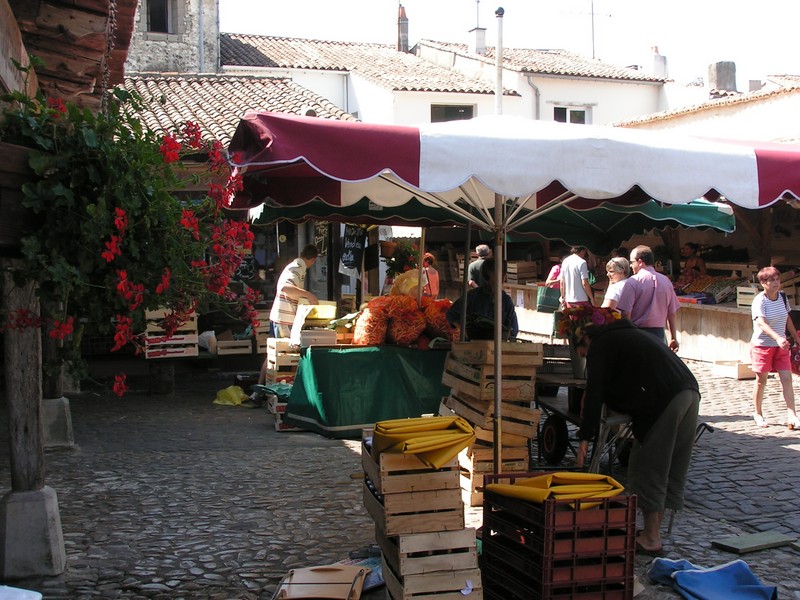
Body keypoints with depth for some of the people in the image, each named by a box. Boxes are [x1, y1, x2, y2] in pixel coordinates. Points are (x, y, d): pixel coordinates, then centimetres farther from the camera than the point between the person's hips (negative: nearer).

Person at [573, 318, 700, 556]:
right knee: (671, 468, 15)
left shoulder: (600, 346, 6)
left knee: (647, 468, 1)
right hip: (690, 391, 9)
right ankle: (653, 532, 24)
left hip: (663, 401, -9)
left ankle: (651, 539, 6)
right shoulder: (630, 334, 33)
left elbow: (594, 394, -2)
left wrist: (585, 437, -1)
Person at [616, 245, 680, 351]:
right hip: (659, 333, 5)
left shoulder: (633, 281, -9)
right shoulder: (666, 281, 6)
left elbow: (626, 313, -14)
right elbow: (672, 313, 10)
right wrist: (673, 338, 18)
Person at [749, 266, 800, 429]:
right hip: (762, 345, -5)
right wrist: (777, 337, -45)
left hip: (781, 346, 5)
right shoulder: (759, 301, -17)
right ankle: (758, 414, 22)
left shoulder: (783, 297, 3)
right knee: (761, 381, 5)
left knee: (787, 379, -6)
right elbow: (761, 323, -31)